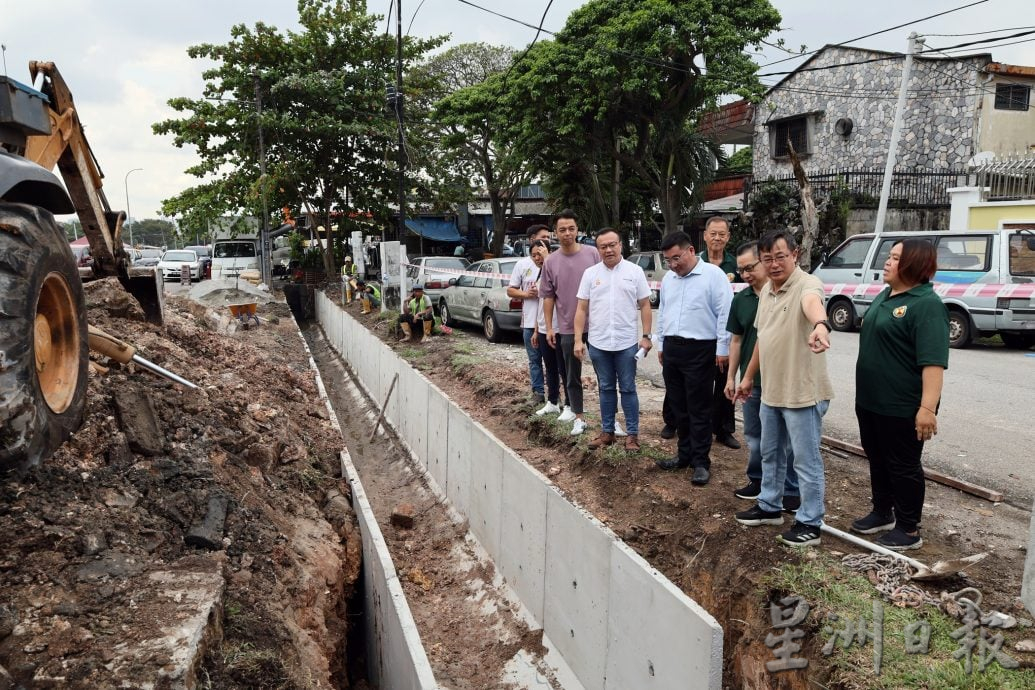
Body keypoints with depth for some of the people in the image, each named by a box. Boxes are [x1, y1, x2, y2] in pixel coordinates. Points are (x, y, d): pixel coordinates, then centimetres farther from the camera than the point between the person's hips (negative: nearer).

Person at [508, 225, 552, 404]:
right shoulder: (522, 264, 7)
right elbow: (510, 290, 10)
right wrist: (525, 294, -8)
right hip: (530, 322, 2)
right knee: (535, 359, 11)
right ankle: (538, 390, 21)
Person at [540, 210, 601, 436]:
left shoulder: (593, 253, -4)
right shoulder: (551, 262, 1)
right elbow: (548, 297, 6)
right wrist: (549, 327, 3)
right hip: (568, 328, 2)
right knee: (572, 376, 11)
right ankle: (579, 418, 24)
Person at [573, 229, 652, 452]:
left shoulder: (634, 271, -1)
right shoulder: (590, 273, 4)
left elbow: (644, 306, 1)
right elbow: (581, 309, 4)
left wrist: (646, 336, -5)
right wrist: (578, 340, -2)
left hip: (627, 343, -2)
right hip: (598, 343, 2)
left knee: (628, 389, 5)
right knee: (606, 389, 13)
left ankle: (632, 434, 13)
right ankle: (607, 432, 22)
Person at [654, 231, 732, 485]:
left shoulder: (713, 275, -10)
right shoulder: (668, 278, 13)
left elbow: (725, 314, -12)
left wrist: (722, 348, -13)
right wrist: (661, 344, 21)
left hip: (700, 350, -7)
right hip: (672, 349, 7)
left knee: (699, 409, -1)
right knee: (678, 407, 14)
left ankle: (701, 462, 7)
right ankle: (684, 454, 26)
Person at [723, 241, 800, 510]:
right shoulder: (740, 299, 6)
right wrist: (731, 377, 11)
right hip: (750, 380, 5)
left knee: (786, 438, 4)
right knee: (754, 436, 16)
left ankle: (791, 490, 15)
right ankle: (757, 480, 32)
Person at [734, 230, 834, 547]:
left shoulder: (807, 284, -18)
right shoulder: (766, 290, 8)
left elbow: (813, 303, -44)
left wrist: (820, 325, -67)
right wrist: (749, 376, 21)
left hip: (803, 392, -8)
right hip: (770, 390, 9)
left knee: (806, 460, 4)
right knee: (770, 453, 22)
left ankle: (809, 522, 17)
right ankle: (770, 506, 39)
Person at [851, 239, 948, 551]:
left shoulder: (927, 304, -18)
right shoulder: (885, 296, 10)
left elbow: (933, 361, -25)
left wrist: (928, 407, -30)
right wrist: (864, 391, 24)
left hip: (902, 407, -9)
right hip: (870, 400, 9)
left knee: (903, 466, 3)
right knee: (877, 460, 19)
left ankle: (909, 530, 16)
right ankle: (883, 513, 34)